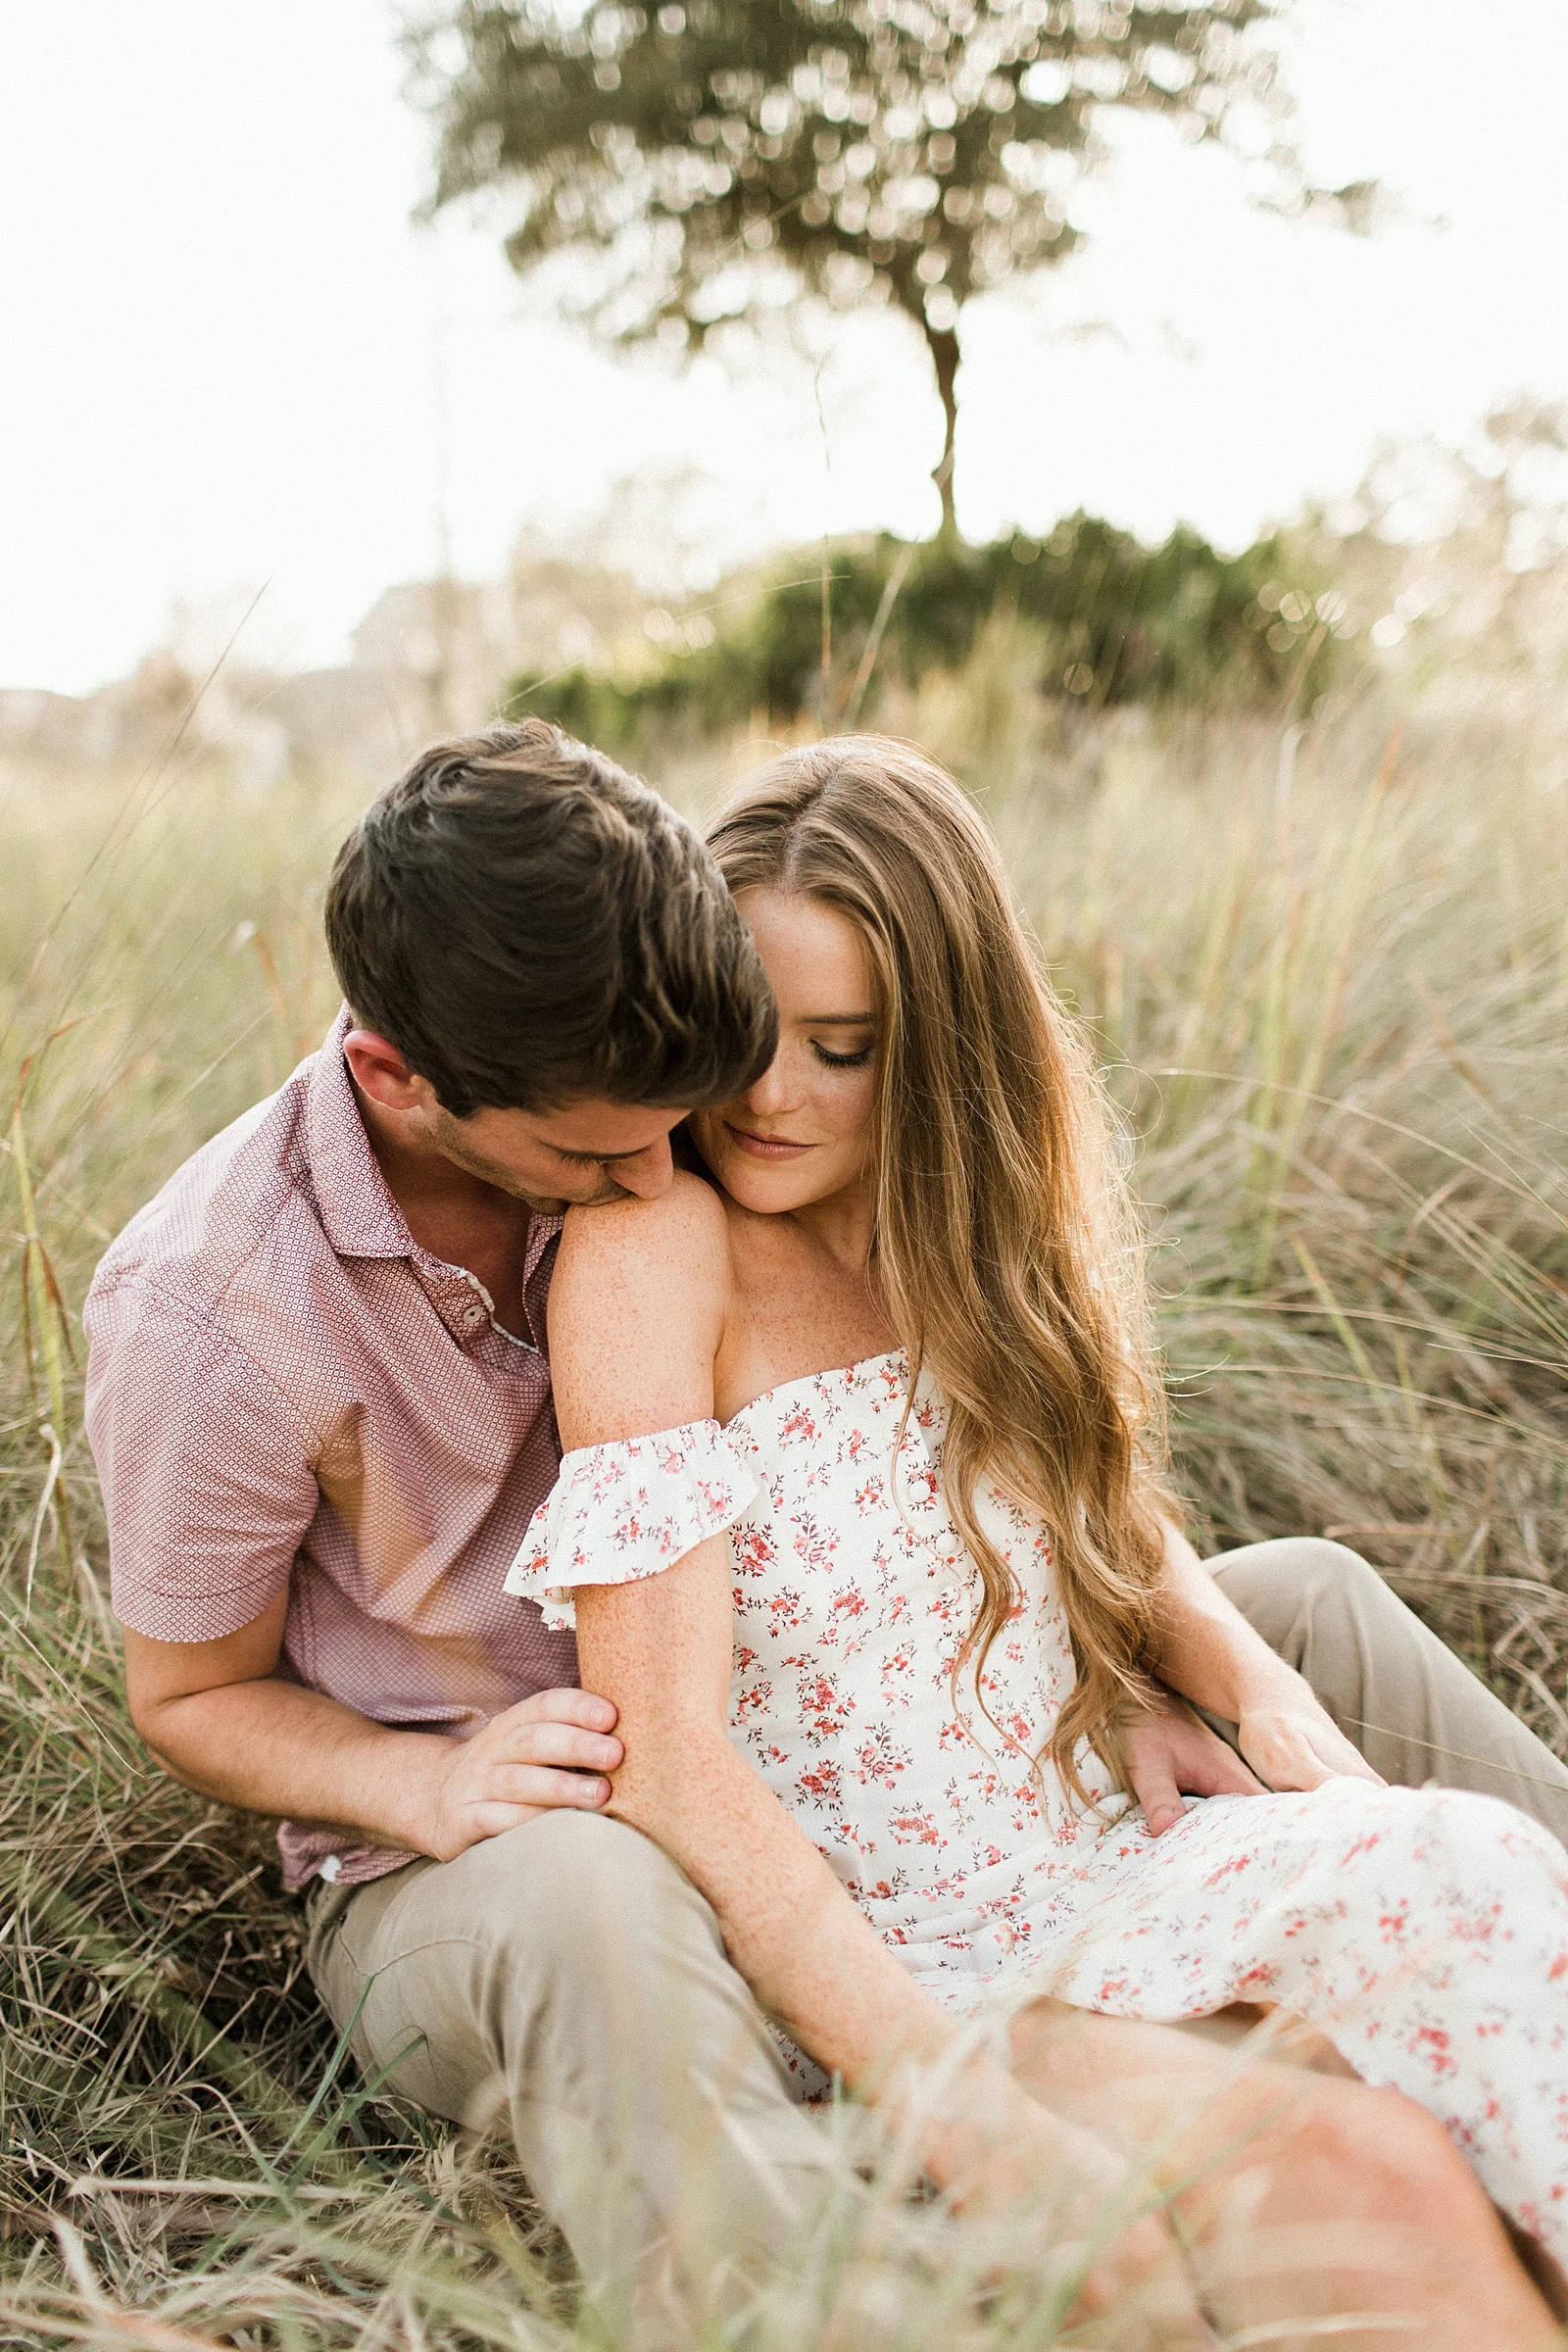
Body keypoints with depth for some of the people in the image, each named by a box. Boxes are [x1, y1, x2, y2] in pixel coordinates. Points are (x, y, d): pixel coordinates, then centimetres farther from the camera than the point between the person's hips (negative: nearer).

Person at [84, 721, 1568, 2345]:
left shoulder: (618, 1132, -10)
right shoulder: (207, 1307, -22)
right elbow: (192, 1699, -7)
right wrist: (437, 1786, -27)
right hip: (458, 1881, -4)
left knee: (1303, 1601, 1)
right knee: (586, 1907, -45)